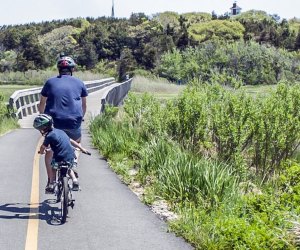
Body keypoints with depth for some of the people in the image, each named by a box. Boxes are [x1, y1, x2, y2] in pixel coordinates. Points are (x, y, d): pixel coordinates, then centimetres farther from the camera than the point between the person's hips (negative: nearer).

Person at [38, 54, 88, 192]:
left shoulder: (50, 82, 10)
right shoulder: (79, 83, 11)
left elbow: (42, 104, 16)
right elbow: (84, 105, 21)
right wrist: (80, 118, 37)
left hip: (53, 122, 0)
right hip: (74, 123, 0)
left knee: (50, 150, 18)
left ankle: (51, 182, 13)